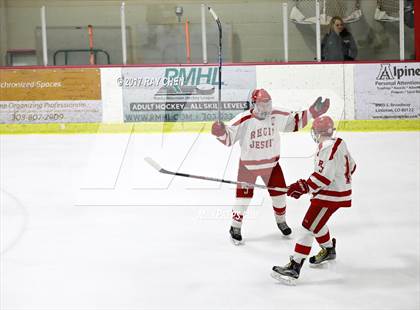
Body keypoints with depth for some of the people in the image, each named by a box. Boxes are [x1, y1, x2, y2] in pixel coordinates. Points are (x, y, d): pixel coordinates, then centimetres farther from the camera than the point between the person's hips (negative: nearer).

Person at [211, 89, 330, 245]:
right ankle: (235, 228, 18)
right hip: (249, 165, -4)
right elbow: (228, 138, -20)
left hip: (271, 163, 4)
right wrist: (220, 131, -41)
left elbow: (295, 121, 2)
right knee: (244, 195, 0)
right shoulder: (244, 120, -22)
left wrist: (313, 112, -6)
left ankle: (281, 221, 39)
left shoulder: (277, 116, -10)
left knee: (279, 193, 13)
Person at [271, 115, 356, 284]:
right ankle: (329, 250, 48)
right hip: (340, 189, 10)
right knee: (317, 221, 28)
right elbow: (351, 166, 18)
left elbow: (324, 176, -27)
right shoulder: (339, 144, 8)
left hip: (330, 195, -10)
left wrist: (304, 187, -24)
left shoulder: (328, 148, -21)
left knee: (309, 226, -12)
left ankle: (294, 267, -16)